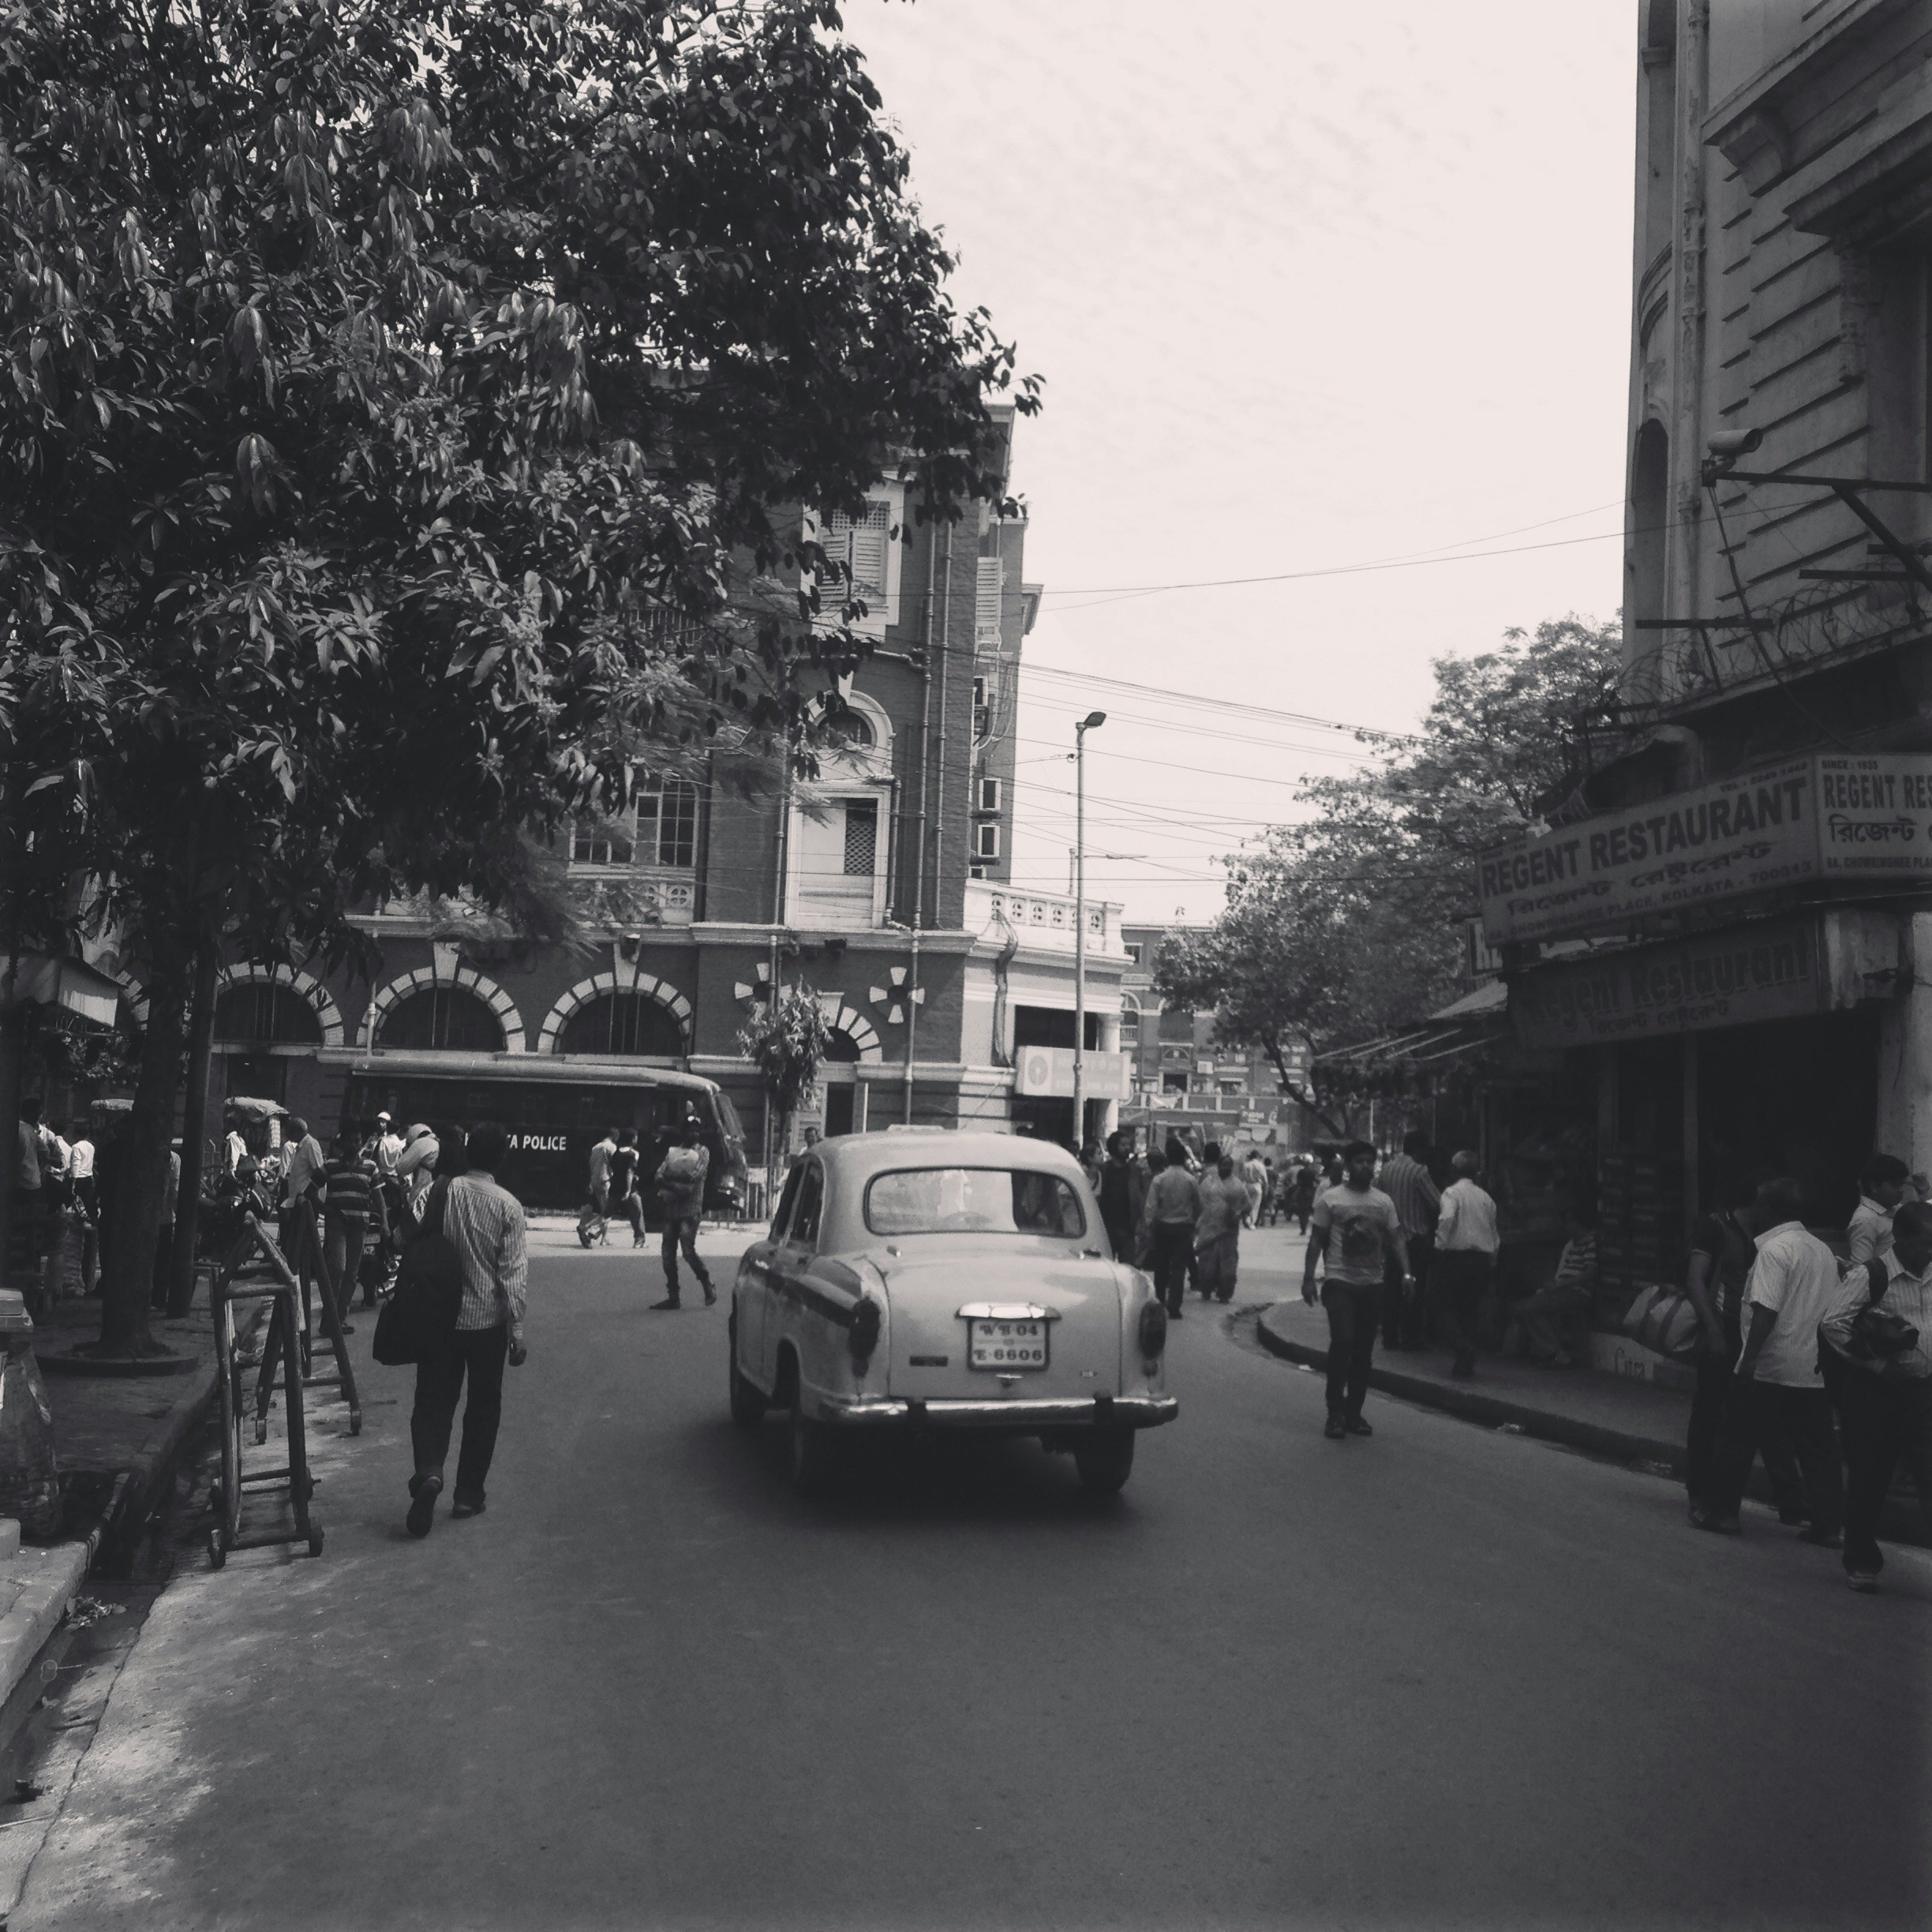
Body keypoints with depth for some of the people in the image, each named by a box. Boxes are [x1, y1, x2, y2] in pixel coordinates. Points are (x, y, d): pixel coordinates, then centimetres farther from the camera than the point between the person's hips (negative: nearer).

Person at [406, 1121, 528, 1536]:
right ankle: (468, 1494, 18)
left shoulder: (442, 1192, -6)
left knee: (434, 1400, 8)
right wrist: (517, 1332, -4)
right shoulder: (508, 1205, -10)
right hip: (488, 1320, -1)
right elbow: (513, 1273, -10)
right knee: (483, 1407, 13)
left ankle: (429, 1472, -16)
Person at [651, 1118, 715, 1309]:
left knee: (688, 1250, -14)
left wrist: (670, 1181, -9)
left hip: (690, 1210, -5)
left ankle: (709, 1288, 5)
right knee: (668, 1254, 2)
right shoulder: (674, 1151, 16)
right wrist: (678, 1186, -13)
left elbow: (695, 1176, -11)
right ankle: (672, 1297, 9)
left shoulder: (702, 1152, 4)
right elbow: (660, 1175, 4)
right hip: (671, 1208, 5)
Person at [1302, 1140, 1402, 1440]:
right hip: (1340, 1281, -4)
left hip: (1373, 1284, 4)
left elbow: (1395, 1240, 8)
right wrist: (1308, 1277, -7)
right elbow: (1317, 1240, -1)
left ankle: (1354, 1413, 19)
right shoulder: (1330, 1198, -2)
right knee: (1342, 1342, -15)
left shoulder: (1384, 1201, 8)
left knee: (1364, 1351, 8)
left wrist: (1406, 1273, -6)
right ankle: (1336, 1413, -5)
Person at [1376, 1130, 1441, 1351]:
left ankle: (1390, 1336, 14)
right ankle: (1410, 1338, 6)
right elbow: (1439, 1204, -15)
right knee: (1414, 1290, 3)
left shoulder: (1387, 1167, 3)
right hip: (1415, 1238, -6)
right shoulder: (1418, 1171, -15)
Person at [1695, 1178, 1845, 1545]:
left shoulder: (1775, 1249, -13)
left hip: (1769, 1367, -7)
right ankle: (1831, 1524, 9)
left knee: (1738, 1441, 6)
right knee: (1818, 1449, 10)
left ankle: (1722, 1511, 12)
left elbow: (1766, 1311, -20)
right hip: (1814, 1370, 7)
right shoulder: (1823, 1251, 11)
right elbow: (1831, 1310, 15)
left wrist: (1748, 1360, -19)